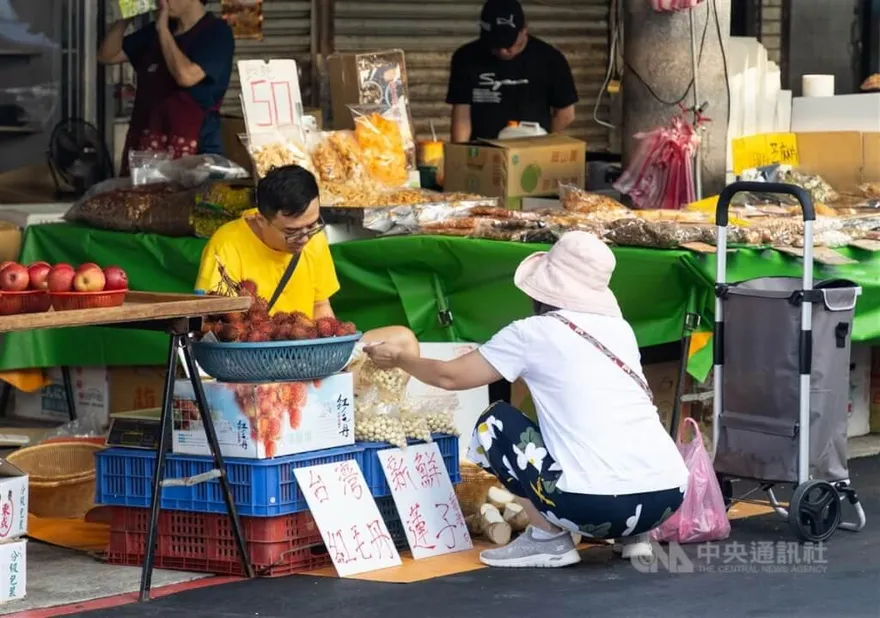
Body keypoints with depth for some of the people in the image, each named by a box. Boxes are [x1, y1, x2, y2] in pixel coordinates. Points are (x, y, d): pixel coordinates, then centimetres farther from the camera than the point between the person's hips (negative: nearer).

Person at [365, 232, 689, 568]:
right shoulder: (620, 329, 17)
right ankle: (634, 534, 19)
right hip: (670, 495, 6)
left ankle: (549, 539, 10)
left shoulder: (534, 332, 4)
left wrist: (399, 358, 34)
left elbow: (450, 376, 16)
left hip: (599, 503, -6)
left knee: (495, 423, 16)